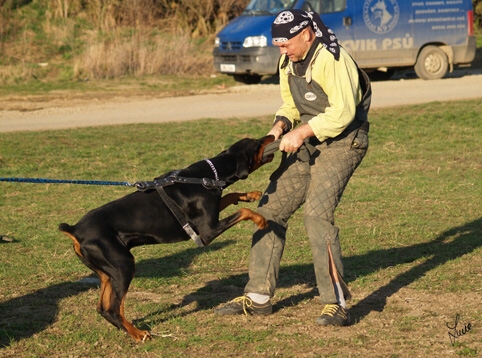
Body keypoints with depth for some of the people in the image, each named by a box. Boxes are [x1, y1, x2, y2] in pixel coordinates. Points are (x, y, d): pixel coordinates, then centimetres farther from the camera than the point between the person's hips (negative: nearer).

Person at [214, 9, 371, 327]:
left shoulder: (332, 60, -22)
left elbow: (343, 112, -26)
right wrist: (282, 123, -2)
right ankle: (258, 297, 15)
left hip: (341, 144, -9)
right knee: (271, 210, 6)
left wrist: (302, 132, -24)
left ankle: (336, 303, -19)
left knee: (317, 212, -24)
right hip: (308, 144, 9)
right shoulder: (289, 63, 6)